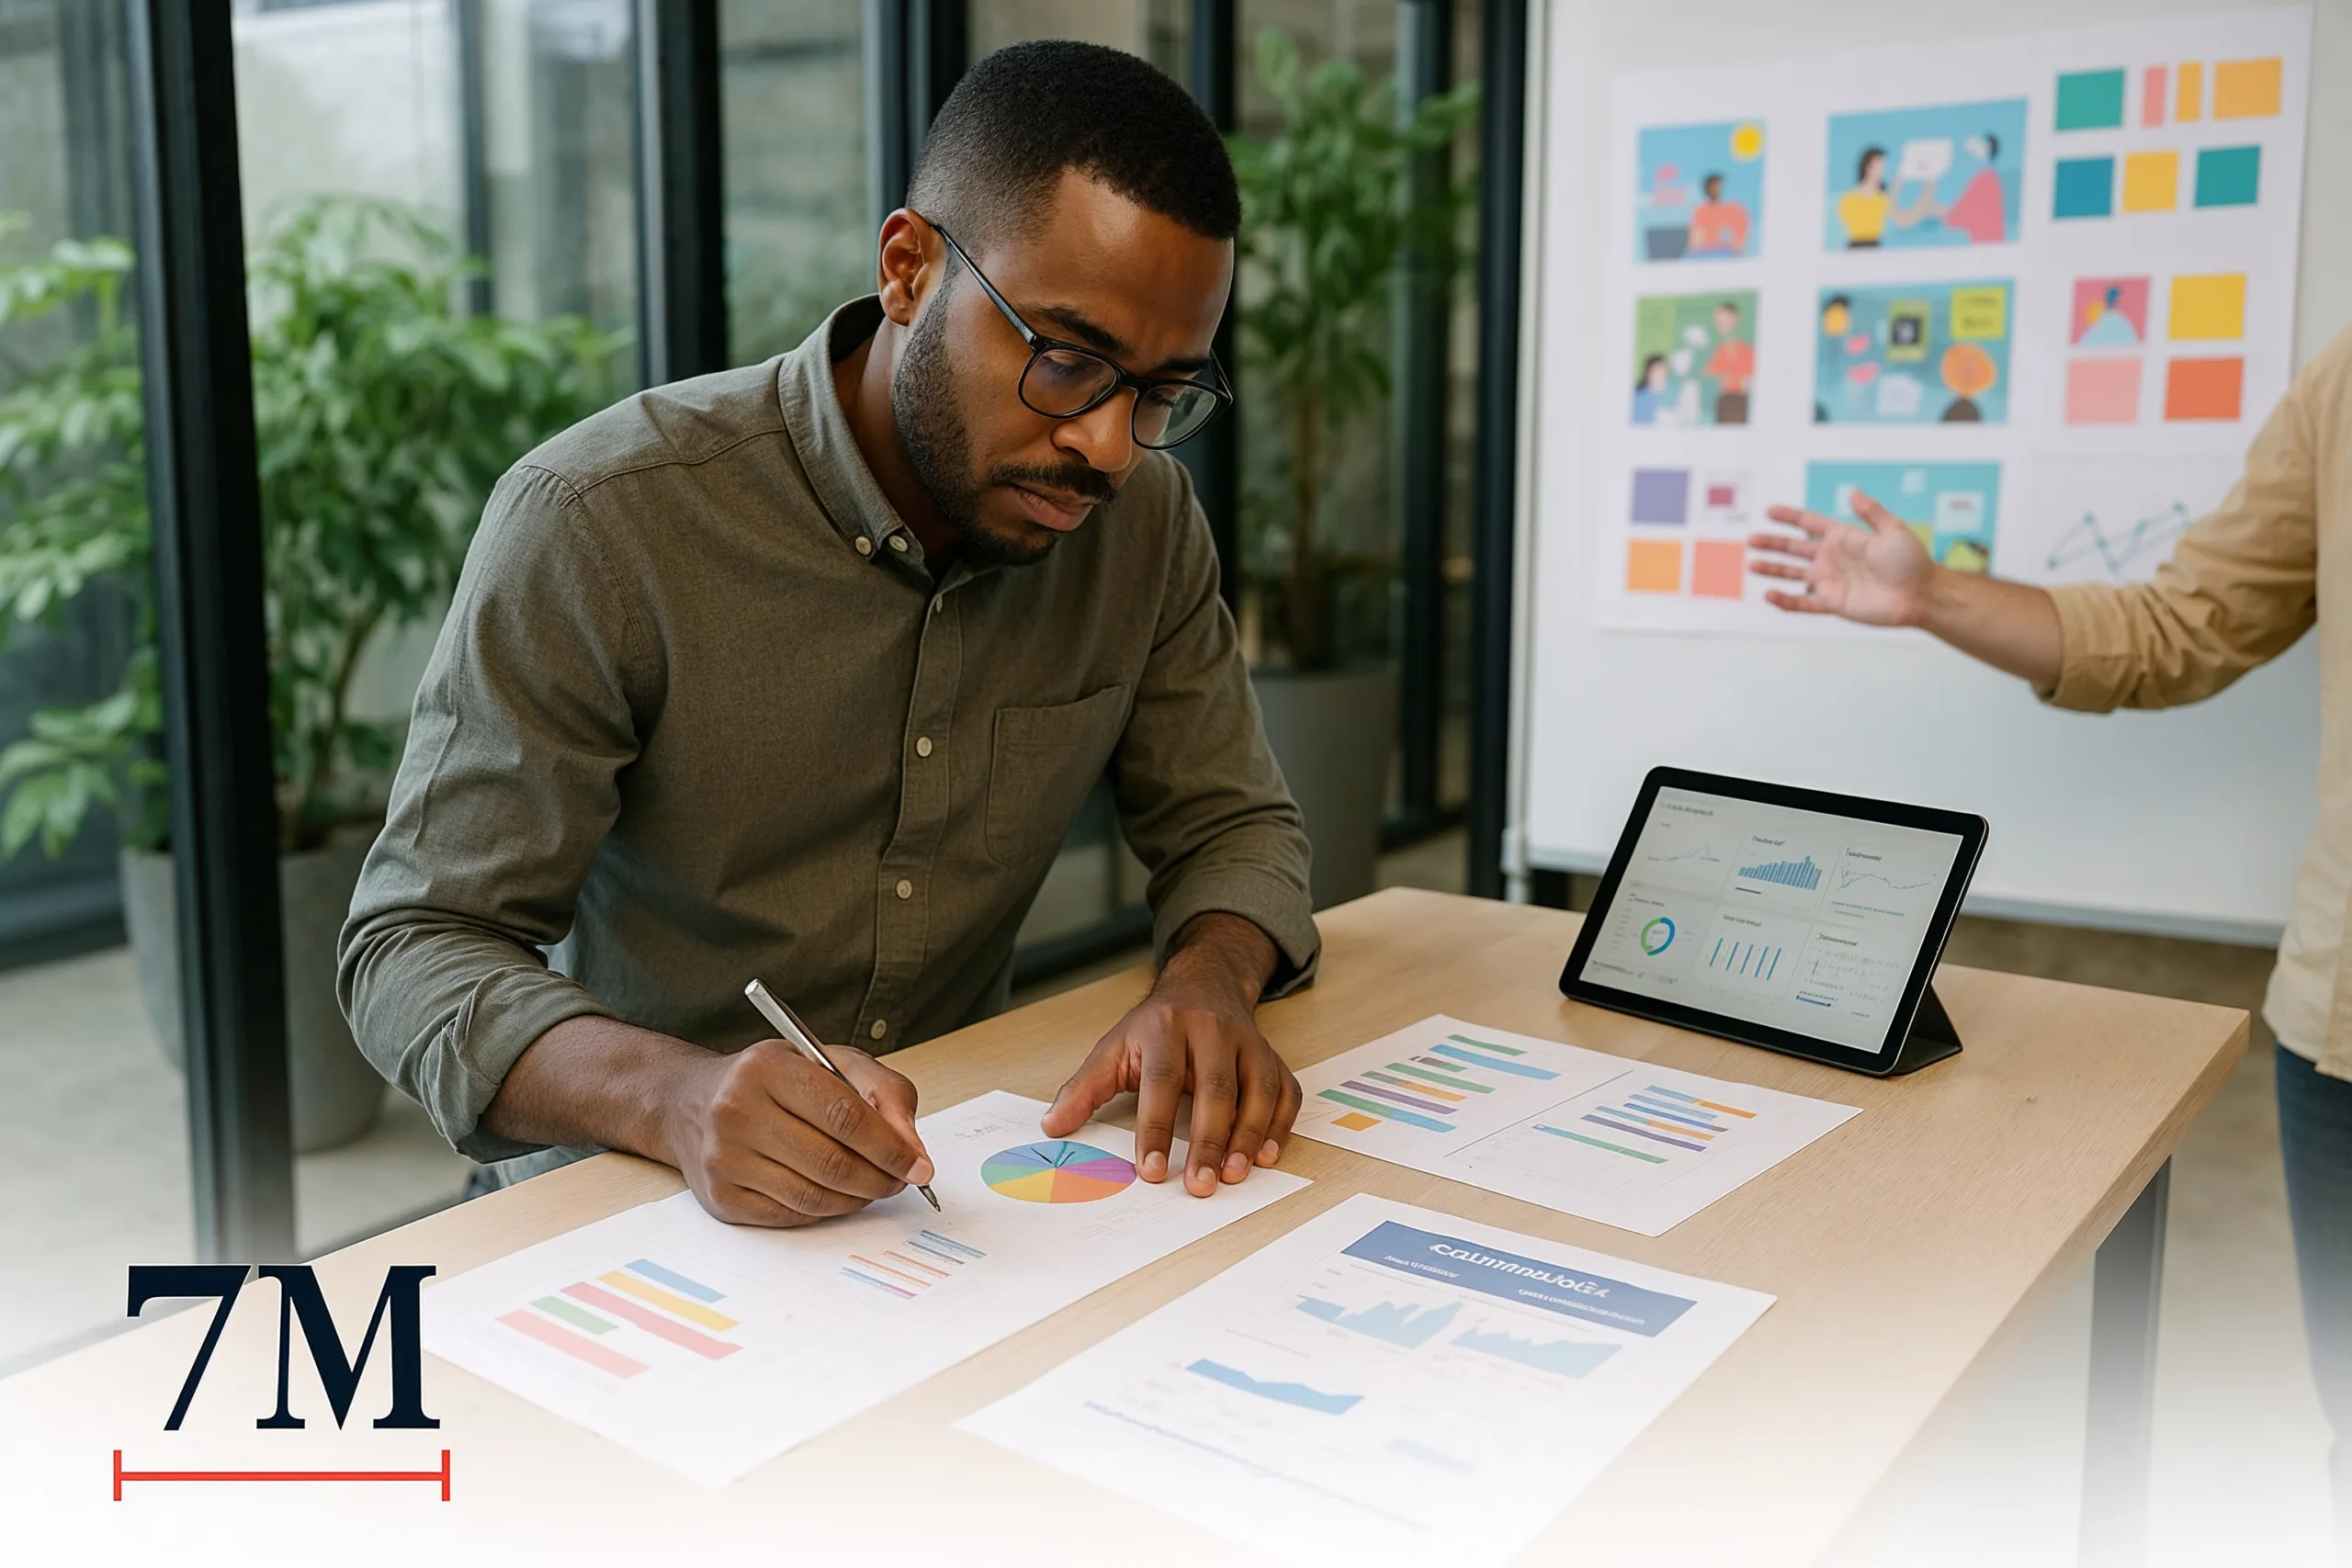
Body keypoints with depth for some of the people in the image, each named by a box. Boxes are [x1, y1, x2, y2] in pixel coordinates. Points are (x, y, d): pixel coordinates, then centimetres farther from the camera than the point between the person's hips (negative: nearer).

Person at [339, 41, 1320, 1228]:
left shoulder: (1141, 517, -4)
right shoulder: (599, 523, -18)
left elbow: (1232, 822, 6)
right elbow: (409, 949, -15)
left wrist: (1209, 981, -18)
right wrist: (674, 1097, -36)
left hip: (956, 1176, 3)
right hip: (634, 1189, -2)